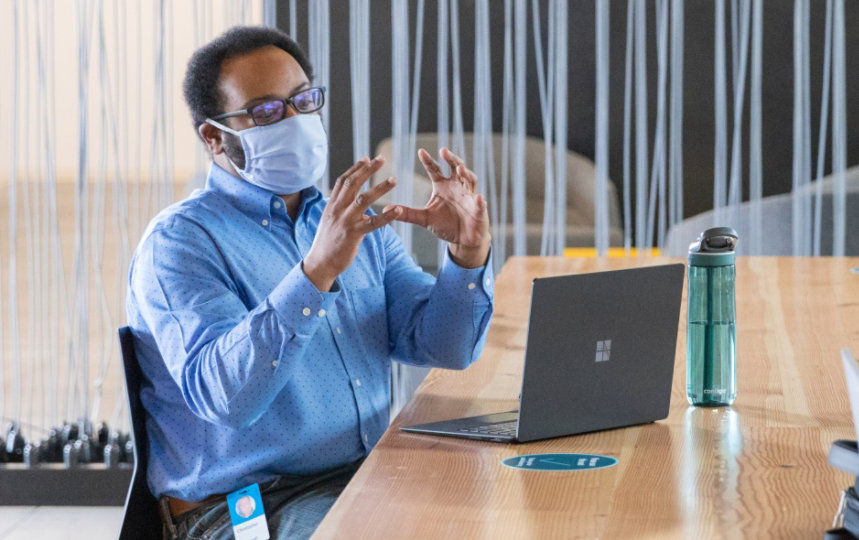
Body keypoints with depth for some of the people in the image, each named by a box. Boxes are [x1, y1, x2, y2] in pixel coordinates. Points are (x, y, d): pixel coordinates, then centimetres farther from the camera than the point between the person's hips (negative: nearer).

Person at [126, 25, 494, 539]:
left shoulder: (357, 224, 16)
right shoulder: (180, 241, -7)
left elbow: (443, 345, 8)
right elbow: (221, 394, -23)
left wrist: (468, 253, -12)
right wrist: (316, 271, -34)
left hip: (365, 482, 7)